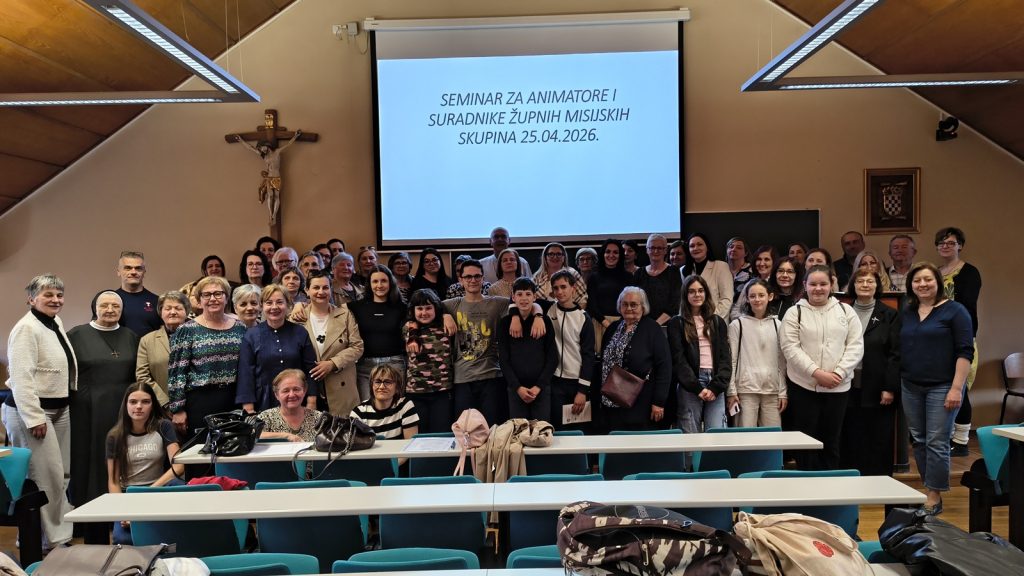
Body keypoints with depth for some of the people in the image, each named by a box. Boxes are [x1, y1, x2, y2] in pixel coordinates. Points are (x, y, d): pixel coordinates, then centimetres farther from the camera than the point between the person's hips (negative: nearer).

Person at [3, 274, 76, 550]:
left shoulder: (56, 323, 13)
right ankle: (53, 540, 3)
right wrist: (34, 418, -22)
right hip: (33, 412, -9)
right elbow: (21, 377, -21)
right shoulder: (27, 328, -14)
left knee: (61, 474, 11)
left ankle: (58, 534, 20)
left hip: (60, 410, 9)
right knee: (48, 477, -7)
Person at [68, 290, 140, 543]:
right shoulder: (77, 335, 2)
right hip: (88, 415, -2)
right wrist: (68, 406, -6)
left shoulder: (130, 337, 11)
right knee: (92, 467, 2)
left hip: (123, 413, 3)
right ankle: (96, 537, 12)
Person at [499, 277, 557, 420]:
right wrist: (518, 387, -8)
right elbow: (503, 359, 2)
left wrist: (539, 386, -7)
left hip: (542, 388, 0)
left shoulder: (545, 321, 3)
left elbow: (553, 358, 2)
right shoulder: (505, 323, 4)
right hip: (515, 388, 0)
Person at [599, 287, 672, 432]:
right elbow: (603, 361, 17)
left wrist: (659, 402, -13)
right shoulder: (613, 328, 12)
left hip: (641, 405, -5)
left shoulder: (652, 329, -4)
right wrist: (601, 397, 12)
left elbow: (664, 366, -9)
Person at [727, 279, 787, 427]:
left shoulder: (777, 324, 10)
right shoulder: (737, 325, 1)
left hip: (772, 390, 3)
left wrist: (783, 392, 6)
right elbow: (731, 361, 0)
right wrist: (731, 391, -5)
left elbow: (782, 361, 11)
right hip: (746, 389, -3)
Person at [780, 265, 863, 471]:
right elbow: (791, 348, -7)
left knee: (831, 440, 10)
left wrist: (839, 372, -11)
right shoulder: (794, 312, 0)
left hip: (838, 386, 2)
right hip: (804, 386, -2)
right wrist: (817, 372, -16)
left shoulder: (846, 311, 7)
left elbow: (856, 346, 2)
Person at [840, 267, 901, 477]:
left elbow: (896, 354, -3)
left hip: (877, 391, -2)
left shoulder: (889, 316, 2)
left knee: (879, 443, 4)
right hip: (849, 389, 2)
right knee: (850, 442, 6)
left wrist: (890, 387, -9)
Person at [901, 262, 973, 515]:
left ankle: (934, 497, 5)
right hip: (911, 387, 5)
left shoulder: (954, 310, -4)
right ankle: (928, 489, 20)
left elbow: (965, 351, -9)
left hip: (942, 387, -5)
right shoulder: (906, 313, 10)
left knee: (936, 443, -4)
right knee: (918, 441, 9)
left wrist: (956, 388, -15)